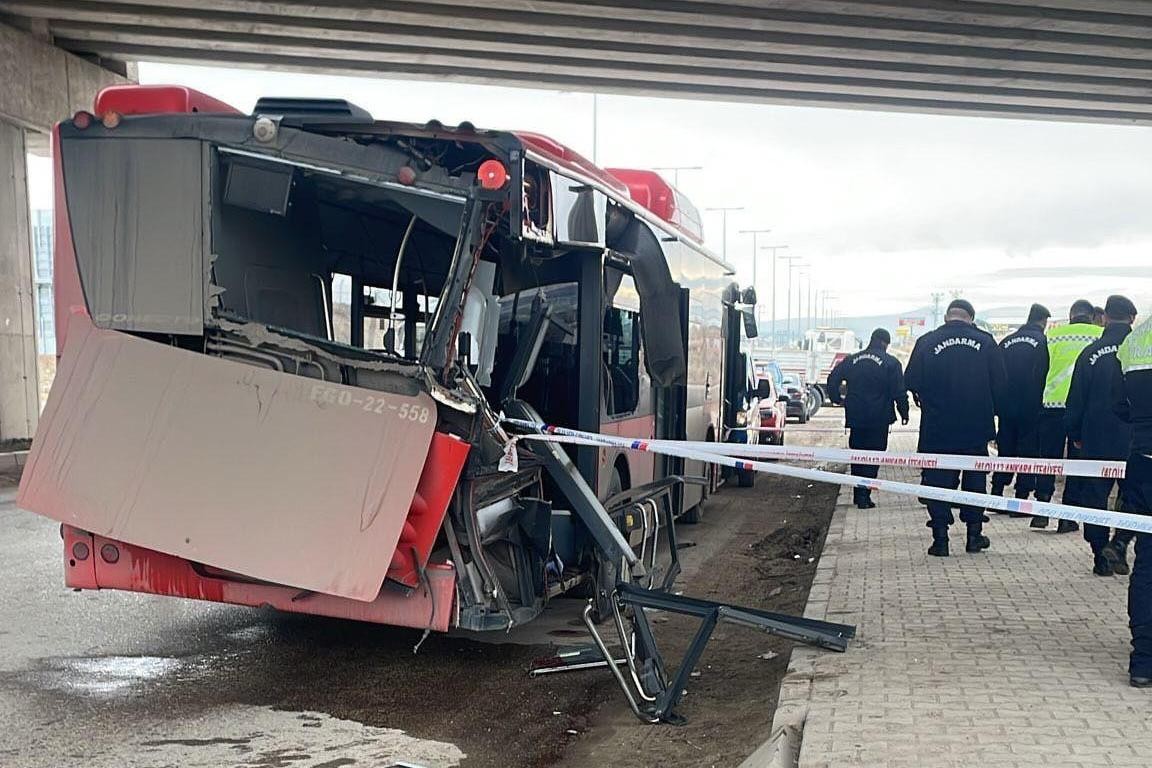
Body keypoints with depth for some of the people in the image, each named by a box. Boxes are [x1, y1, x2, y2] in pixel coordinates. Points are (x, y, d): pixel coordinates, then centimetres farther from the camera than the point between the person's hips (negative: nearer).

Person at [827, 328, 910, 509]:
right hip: (878, 419, -4)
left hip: (855, 417, 4)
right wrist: (904, 412, 3)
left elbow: (833, 379, 8)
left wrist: (836, 399, 21)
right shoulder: (890, 363, -6)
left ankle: (858, 494, 21)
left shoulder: (851, 360, 6)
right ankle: (864, 496, -5)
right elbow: (899, 392, -8)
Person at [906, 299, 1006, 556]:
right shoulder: (986, 342, -1)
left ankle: (940, 538, 4)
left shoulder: (926, 342, -5)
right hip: (977, 429, 2)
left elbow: (911, 383, -4)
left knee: (938, 480, 6)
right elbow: (1000, 386, -1)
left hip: (937, 429, -1)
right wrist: (991, 412, 15)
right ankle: (974, 534, 21)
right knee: (975, 479, 16)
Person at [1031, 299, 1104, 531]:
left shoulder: (1053, 335, 3)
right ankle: (1068, 517, 6)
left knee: (1048, 458, 10)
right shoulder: (1102, 335, 1)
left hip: (1053, 403, 1)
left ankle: (1041, 510, 3)